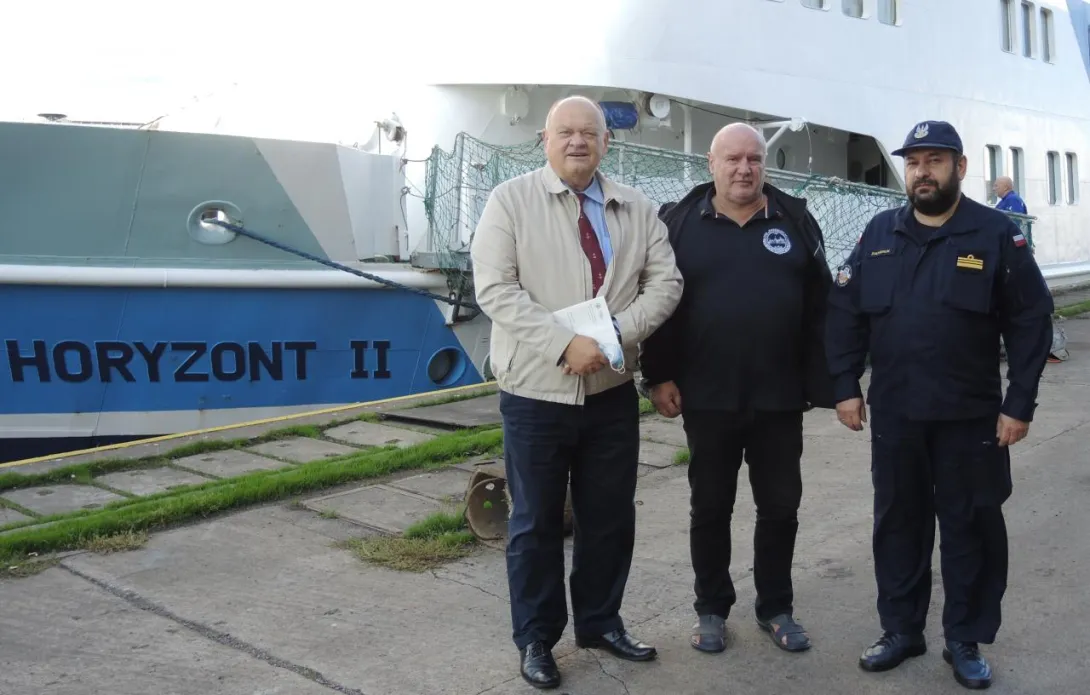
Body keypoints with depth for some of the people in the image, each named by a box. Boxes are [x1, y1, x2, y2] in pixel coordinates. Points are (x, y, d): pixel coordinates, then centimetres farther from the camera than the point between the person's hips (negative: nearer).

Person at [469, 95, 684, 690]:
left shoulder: (636, 209, 7)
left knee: (611, 516, 15)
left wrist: (618, 333, -17)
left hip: (612, 391, 4)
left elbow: (665, 282, 0)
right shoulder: (511, 200, -4)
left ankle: (600, 621, 34)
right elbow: (495, 289, -13)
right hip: (536, 391, -3)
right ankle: (535, 638, 24)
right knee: (536, 521, 8)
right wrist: (565, 343, -22)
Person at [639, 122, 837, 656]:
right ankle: (711, 608, 25)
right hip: (707, 396, -1)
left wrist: (821, 382, 0)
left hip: (780, 396, 2)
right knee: (710, 507, 10)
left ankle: (775, 607, 27)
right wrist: (658, 376, -6)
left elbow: (819, 308, 4)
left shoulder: (796, 221, 4)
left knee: (780, 506, 10)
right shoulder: (680, 221, 0)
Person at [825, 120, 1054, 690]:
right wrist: (845, 386, 0)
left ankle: (966, 641, 23)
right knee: (897, 525, 13)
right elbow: (845, 314, 6)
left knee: (970, 529, 8)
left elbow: (1030, 322, -5)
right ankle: (901, 630, 28)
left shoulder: (997, 235, -4)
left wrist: (1020, 404, -9)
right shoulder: (879, 234, 5)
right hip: (893, 415, 3)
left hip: (971, 417, -3)